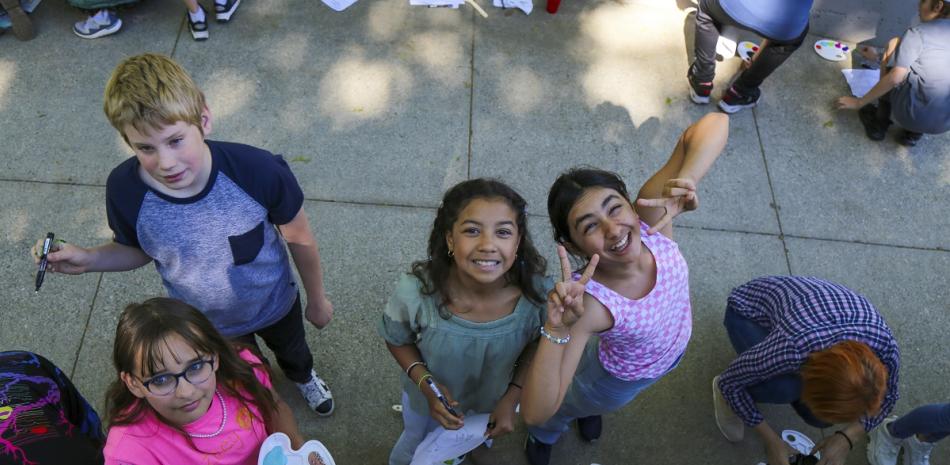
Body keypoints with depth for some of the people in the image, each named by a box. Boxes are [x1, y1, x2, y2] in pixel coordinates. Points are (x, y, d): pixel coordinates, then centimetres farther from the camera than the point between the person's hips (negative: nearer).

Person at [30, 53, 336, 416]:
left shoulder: (259, 171, -38)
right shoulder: (125, 190, -31)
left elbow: (300, 239, -18)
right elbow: (141, 250, -7)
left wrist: (317, 299, -4)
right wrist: (89, 259, -26)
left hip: (274, 304, 0)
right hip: (206, 325, 1)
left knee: (291, 351, 34)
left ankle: (303, 376, 71)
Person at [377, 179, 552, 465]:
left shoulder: (538, 294, -33)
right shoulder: (415, 293, -36)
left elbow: (535, 348, -11)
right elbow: (397, 341, -14)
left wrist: (511, 399, -16)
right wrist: (426, 384, -28)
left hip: (494, 401, 2)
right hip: (429, 399, -1)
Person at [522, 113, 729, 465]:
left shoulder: (650, 220, -38)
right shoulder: (589, 304, -45)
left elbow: (714, 122, -38)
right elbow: (535, 413, -46)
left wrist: (685, 181, -56)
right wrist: (557, 329, -59)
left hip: (673, 352, 4)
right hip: (622, 381, -4)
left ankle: (586, 407, 72)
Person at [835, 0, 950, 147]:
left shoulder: (918, 33, -8)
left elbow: (895, 78, -16)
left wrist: (859, 102, -6)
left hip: (911, 115, -6)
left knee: (895, 44, 12)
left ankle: (880, 124, 15)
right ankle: (914, 132, 19)